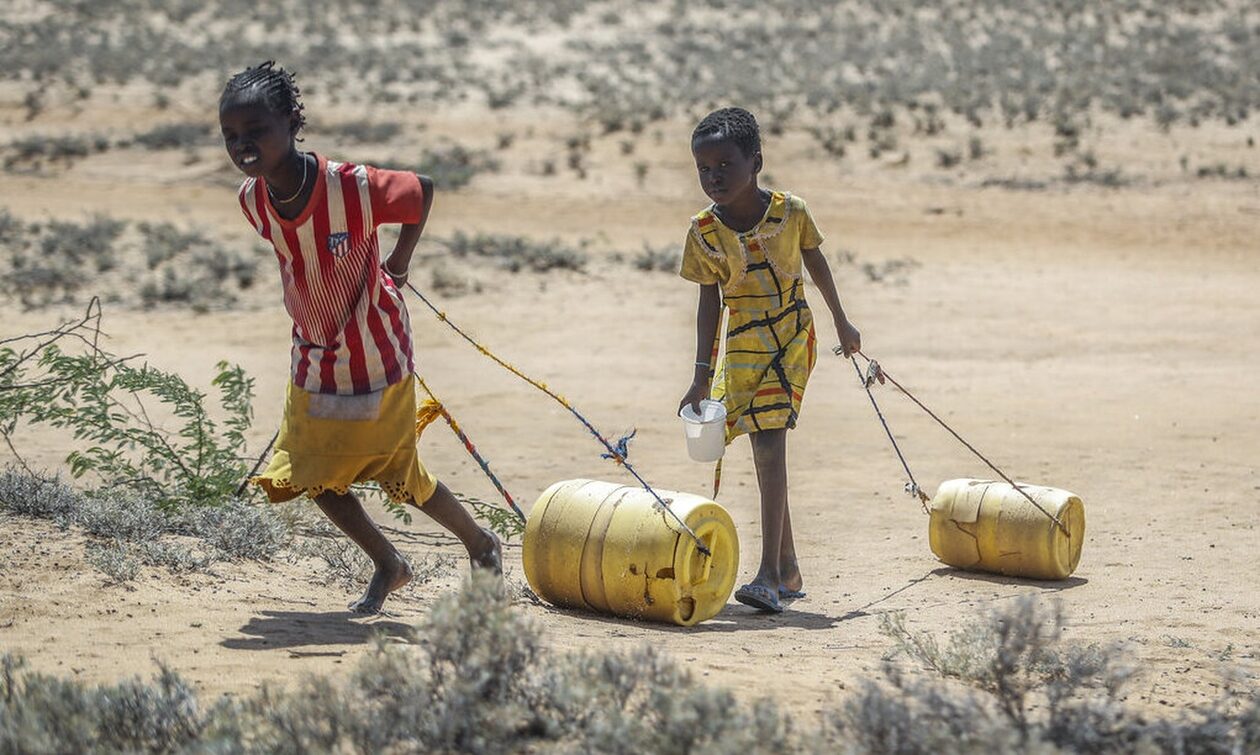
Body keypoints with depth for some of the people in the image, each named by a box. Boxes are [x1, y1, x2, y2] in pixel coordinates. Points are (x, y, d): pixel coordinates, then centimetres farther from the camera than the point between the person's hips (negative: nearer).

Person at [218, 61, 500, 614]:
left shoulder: (355, 187, -30)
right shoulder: (252, 200, -13)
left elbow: (423, 190, -10)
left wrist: (399, 262, -1)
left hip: (376, 356, -5)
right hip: (314, 358, 5)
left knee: (400, 475, 7)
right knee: (312, 476, 6)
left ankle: (482, 544, 34)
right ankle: (388, 566, 30)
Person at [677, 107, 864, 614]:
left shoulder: (789, 212, -12)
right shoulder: (703, 231, -8)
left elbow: (815, 262, 6)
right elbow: (709, 301, -1)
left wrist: (841, 324, 17)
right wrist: (702, 376, -4)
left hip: (792, 339, -3)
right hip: (741, 347, 3)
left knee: (769, 447, -16)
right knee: (765, 454, 8)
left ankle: (769, 573, -18)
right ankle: (787, 569, 21)